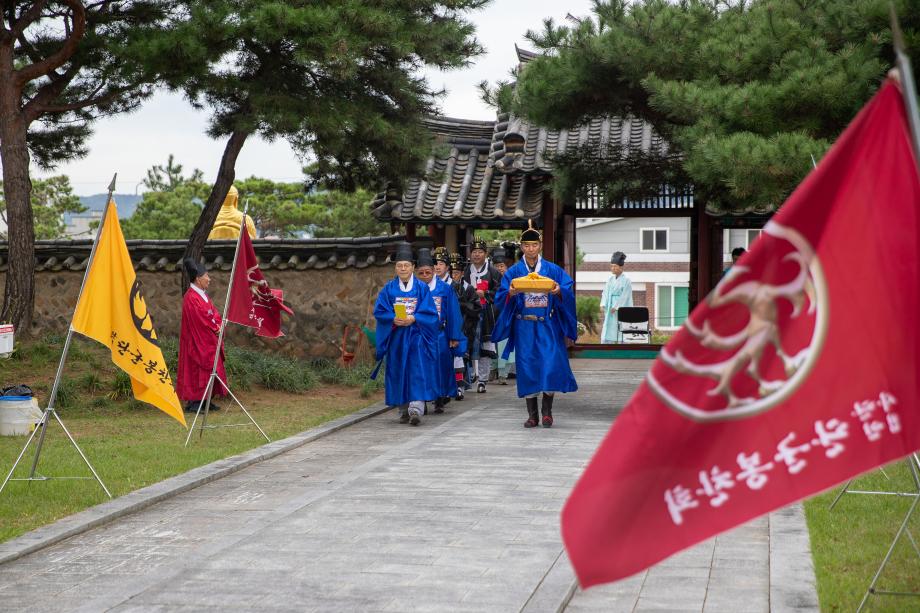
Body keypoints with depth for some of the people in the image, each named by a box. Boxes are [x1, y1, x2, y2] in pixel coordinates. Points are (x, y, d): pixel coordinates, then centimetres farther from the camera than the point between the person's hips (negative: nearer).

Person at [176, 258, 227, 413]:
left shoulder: (203, 294, 14)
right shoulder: (191, 298, -17)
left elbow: (213, 312, 14)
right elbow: (199, 319, -20)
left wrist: (218, 325, -4)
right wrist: (215, 328, -11)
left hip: (208, 341, 10)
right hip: (198, 341, -10)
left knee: (210, 370, 10)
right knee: (197, 371, -7)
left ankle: (205, 400, 16)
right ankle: (192, 402, -3)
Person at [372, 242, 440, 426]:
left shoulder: (422, 288, 4)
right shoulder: (388, 288, 8)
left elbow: (430, 313, -2)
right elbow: (379, 311, 1)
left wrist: (414, 319, -17)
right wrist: (394, 319, -16)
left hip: (417, 336, -2)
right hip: (396, 337, 2)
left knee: (418, 371, -14)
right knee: (398, 373, 3)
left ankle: (416, 408, -23)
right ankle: (404, 410, 11)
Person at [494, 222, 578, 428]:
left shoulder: (553, 270, 5)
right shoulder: (514, 272, 5)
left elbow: (569, 292, -1)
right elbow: (500, 297, 0)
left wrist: (559, 291, -22)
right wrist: (510, 293, -21)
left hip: (548, 327, 0)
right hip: (524, 327, 0)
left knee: (551, 366, -9)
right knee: (527, 369, 0)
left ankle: (547, 410, 8)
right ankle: (532, 414, 9)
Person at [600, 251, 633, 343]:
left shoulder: (626, 280, -7)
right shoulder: (610, 279, 10)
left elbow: (624, 296, -13)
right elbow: (605, 292, 5)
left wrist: (616, 307, -19)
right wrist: (603, 305, -10)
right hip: (610, 311, 6)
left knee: (621, 337, -5)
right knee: (606, 336, 1)